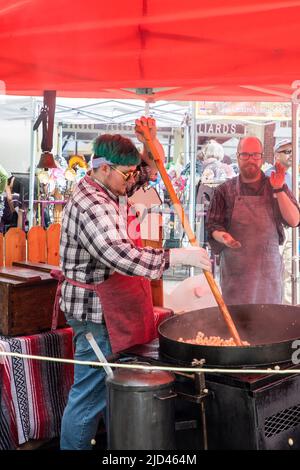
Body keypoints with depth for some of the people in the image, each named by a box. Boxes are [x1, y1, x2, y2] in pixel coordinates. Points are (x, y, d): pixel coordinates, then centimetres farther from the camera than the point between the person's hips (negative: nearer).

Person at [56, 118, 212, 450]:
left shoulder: (109, 190, 9)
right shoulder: (89, 205, -23)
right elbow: (121, 256, -35)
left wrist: (150, 140, 3)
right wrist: (177, 256, -34)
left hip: (111, 308, 10)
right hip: (96, 311, -10)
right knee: (91, 395, 0)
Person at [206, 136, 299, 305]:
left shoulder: (277, 187, 7)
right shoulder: (225, 190, 4)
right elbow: (213, 226, 5)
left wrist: (278, 190, -11)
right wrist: (223, 237, -17)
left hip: (269, 269, 1)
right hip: (235, 270, -1)